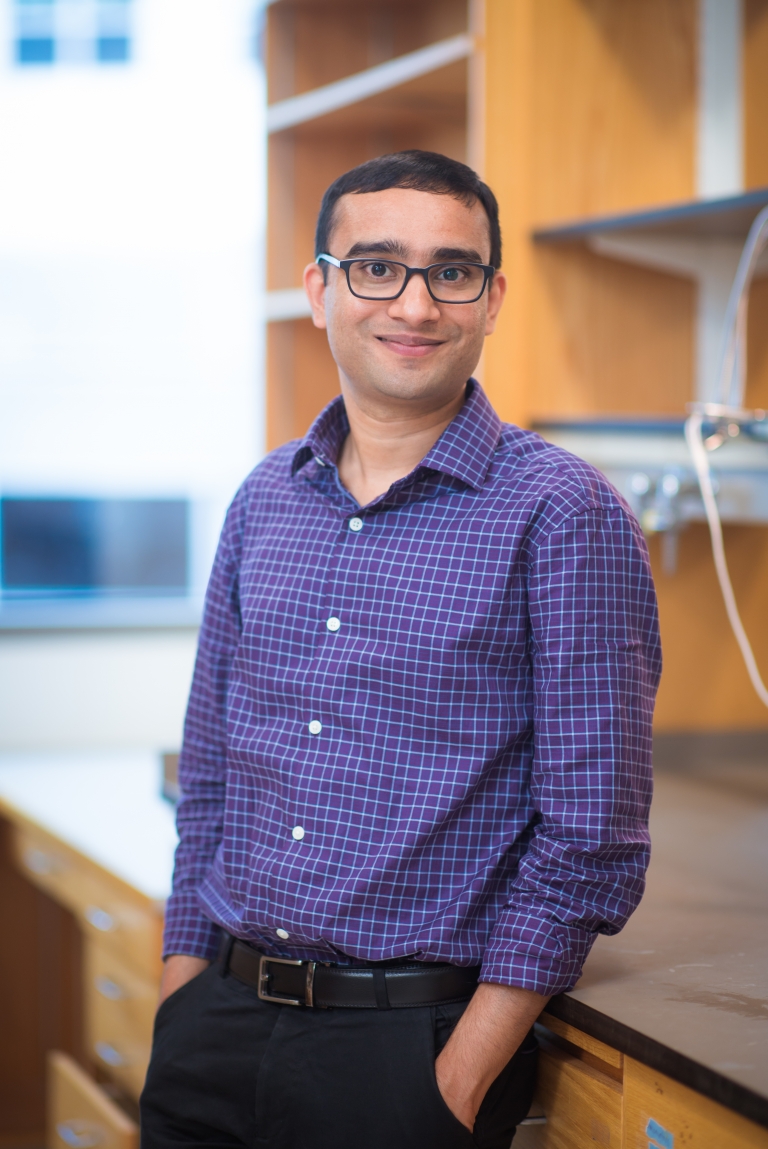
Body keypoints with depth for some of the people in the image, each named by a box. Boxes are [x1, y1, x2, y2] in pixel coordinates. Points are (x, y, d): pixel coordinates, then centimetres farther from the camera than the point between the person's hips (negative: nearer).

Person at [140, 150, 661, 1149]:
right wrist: (182, 1010, 6)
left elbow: (591, 839, -11)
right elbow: (209, 775, 13)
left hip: (417, 1038, -4)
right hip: (219, 1023, 5)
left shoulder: (564, 515, -9)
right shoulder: (264, 501, 7)